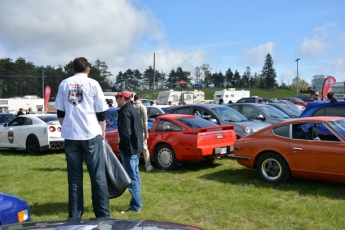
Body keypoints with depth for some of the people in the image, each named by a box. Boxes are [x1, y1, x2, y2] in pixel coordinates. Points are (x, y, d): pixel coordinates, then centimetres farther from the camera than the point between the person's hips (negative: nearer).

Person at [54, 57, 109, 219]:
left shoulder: (64, 84, 10)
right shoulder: (92, 84, 1)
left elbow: (60, 112, 12)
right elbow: (101, 112, 3)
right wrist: (103, 131, 14)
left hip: (70, 135, 3)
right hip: (91, 134, -3)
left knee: (74, 177, 9)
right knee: (98, 176, 1)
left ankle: (74, 216, 12)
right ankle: (103, 215, 2)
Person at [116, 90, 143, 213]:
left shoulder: (125, 112, -16)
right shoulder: (134, 110, 14)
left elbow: (125, 133, -23)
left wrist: (121, 146, -10)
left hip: (129, 148, -10)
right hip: (136, 147, 10)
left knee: (131, 177, -6)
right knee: (135, 175, 17)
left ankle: (135, 206, -1)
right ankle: (136, 201, 27)